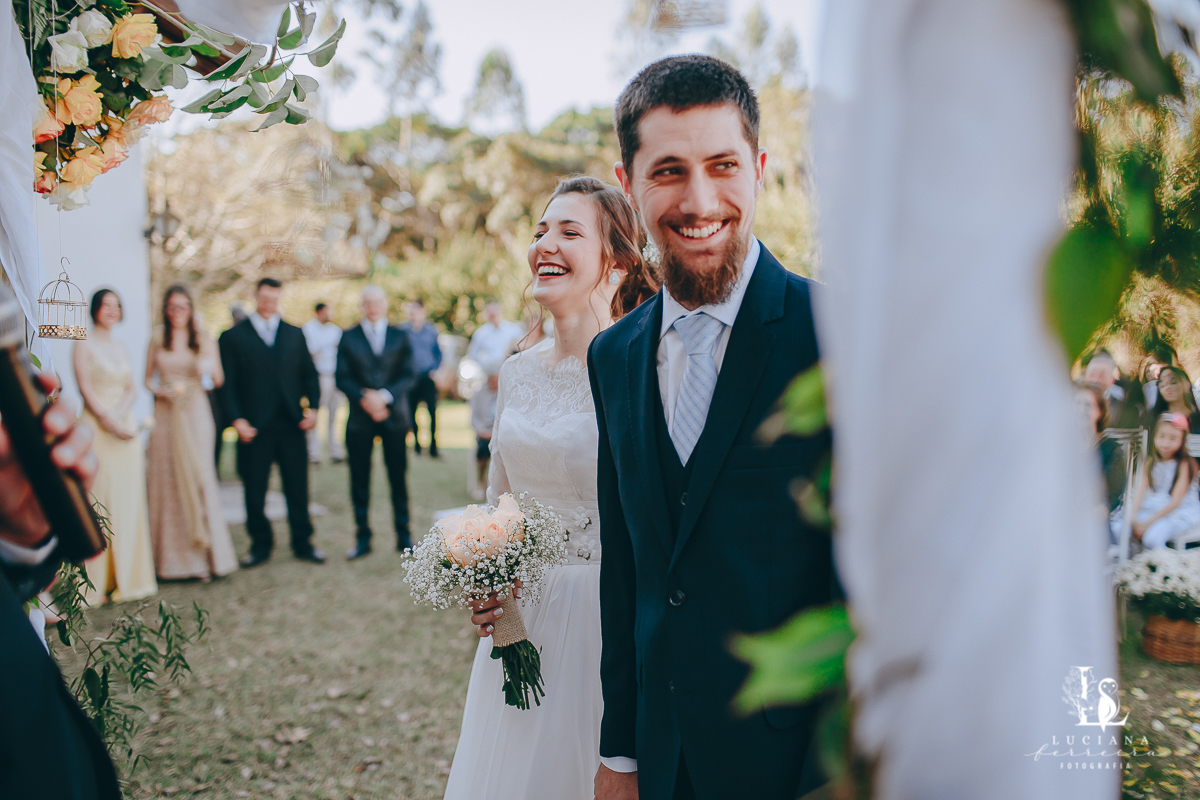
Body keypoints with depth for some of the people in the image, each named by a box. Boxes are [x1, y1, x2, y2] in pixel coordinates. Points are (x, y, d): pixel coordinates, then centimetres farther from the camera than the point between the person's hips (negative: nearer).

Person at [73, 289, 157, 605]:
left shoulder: (122, 349, 16)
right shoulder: (84, 345, 1)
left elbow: (132, 389, 10)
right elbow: (84, 387, -7)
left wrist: (119, 414, -9)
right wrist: (106, 420, -14)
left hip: (125, 427, 5)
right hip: (97, 429, -5)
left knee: (128, 499, 5)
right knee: (99, 498, -5)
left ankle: (127, 575, 13)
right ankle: (97, 579, 1)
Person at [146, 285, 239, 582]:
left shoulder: (203, 340, 4)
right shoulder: (158, 338, 7)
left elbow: (219, 381, 2)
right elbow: (148, 378, 11)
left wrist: (208, 369, -20)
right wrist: (162, 391, -9)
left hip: (194, 413, -1)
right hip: (166, 415, 1)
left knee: (198, 478, -5)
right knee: (167, 481, 2)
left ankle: (205, 554, 1)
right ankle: (173, 558, 11)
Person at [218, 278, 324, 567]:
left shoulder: (294, 334, 13)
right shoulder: (232, 337, 4)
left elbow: (309, 374, 13)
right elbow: (228, 384, 0)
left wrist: (312, 407, -2)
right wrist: (237, 419, -11)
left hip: (291, 424, 2)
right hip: (254, 427, -2)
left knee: (298, 488, 7)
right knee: (254, 491, 6)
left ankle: (303, 543, 19)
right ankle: (261, 545, 20)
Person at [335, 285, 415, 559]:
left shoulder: (399, 336, 9)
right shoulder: (349, 337, 8)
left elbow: (408, 376, 2)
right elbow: (342, 378, 2)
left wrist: (384, 396, -14)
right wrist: (364, 399, -14)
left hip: (394, 415, 0)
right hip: (360, 418, 0)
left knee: (398, 477, 3)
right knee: (359, 479, 2)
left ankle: (403, 536, 14)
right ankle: (362, 538, 12)